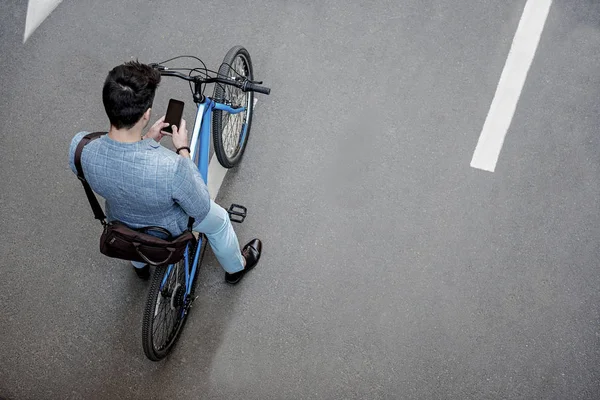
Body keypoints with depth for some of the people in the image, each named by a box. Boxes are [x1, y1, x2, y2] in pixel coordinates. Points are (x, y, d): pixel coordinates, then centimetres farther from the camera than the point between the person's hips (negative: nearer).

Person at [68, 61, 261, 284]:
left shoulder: (79, 147, -33)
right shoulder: (171, 167, -46)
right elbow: (200, 210, -26)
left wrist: (145, 140, -9)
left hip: (121, 224, 4)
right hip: (169, 229, -3)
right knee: (219, 220, 28)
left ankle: (140, 265, 67)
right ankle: (236, 268, 56)